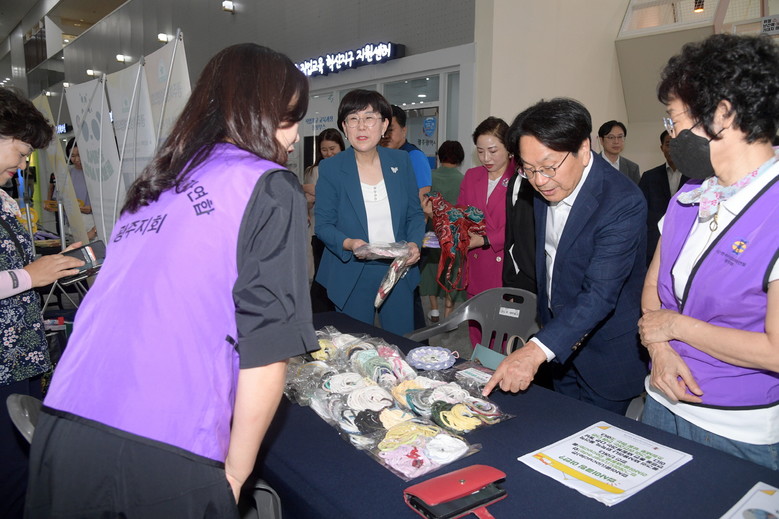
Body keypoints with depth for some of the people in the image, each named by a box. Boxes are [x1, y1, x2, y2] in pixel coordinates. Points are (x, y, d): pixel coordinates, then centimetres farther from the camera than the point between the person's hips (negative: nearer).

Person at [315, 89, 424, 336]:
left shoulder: (401, 161, 2)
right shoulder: (331, 168, -6)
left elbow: (415, 213, 7)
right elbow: (323, 224, -5)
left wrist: (414, 243, -12)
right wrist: (348, 243, -24)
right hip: (351, 276, -2)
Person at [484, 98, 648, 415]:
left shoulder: (623, 203, -28)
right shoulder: (545, 187, -4)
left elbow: (599, 295, -35)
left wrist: (536, 350, -44)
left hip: (606, 354, -7)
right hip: (559, 340, 7)